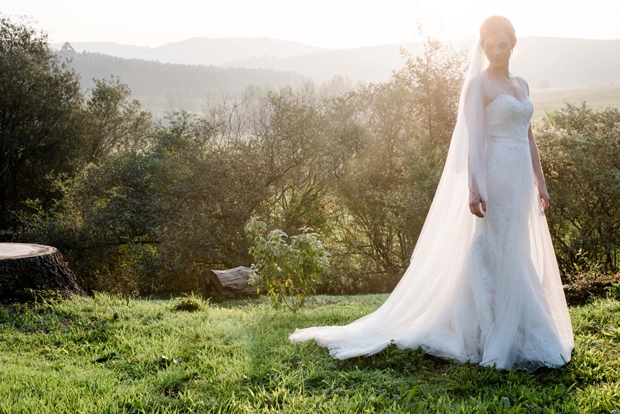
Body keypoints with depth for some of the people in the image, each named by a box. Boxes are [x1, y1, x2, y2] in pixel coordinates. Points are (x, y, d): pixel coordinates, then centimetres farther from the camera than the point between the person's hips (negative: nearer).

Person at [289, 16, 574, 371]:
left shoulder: (521, 85, 16)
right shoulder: (479, 84, -6)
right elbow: (473, 139, -14)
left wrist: (540, 183, 17)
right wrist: (474, 188, -22)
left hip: (521, 178, 8)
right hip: (496, 176, -8)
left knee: (521, 257, 11)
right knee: (496, 255, -4)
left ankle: (511, 334, 22)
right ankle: (494, 338, 5)